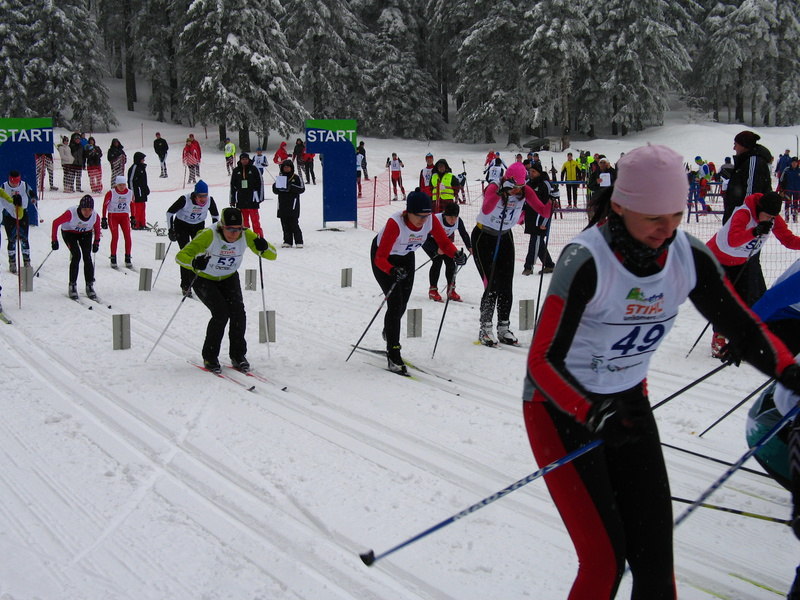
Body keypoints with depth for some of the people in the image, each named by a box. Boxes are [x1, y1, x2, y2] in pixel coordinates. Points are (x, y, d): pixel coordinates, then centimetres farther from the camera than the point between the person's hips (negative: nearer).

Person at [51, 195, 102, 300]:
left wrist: (96, 242, -1)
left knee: (87, 257, -12)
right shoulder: (71, 213, -34)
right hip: (69, 233, -3)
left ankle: (90, 286, -3)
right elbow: (56, 223, -22)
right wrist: (54, 240, -20)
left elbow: (97, 229, -1)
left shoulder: (95, 216, -24)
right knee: (76, 255, -19)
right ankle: (72, 286, -10)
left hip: (86, 233, 3)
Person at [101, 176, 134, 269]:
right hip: (113, 216, -3)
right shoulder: (111, 193, -10)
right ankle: (113, 259, -3)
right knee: (115, 236, -12)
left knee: (127, 236, -7)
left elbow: (132, 204, 15)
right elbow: (105, 205, -4)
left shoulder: (130, 192, 1)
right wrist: (104, 218, -5)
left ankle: (128, 259, 3)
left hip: (125, 216, 3)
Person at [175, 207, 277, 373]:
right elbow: (180, 256, -30)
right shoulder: (209, 235, -30)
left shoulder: (246, 236, -20)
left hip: (229, 279, 3)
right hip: (205, 279, -3)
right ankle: (209, 357, -3)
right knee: (221, 313, -21)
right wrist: (194, 263, -52)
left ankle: (238, 355, 0)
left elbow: (272, 255, -15)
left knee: (238, 311, -17)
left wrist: (264, 247, -38)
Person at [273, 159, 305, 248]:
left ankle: (299, 242, -3)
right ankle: (287, 241, 10)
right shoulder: (280, 177, 14)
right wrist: (276, 186, -5)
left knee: (294, 224, -8)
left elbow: (302, 189, -7)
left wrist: (291, 187, -19)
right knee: (285, 225, 5)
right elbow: (275, 191, 18)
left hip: (293, 204, -5)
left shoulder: (296, 177, 1)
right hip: (282, 204, 5)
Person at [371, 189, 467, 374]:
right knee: (395, 302, -15)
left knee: (402, 303, 11)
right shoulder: (395, 223, -39)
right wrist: (393, 271, -59)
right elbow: (381, 258, -40)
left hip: (406, 257, 5)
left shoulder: (431, 221, -25)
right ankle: (393, 355, -7)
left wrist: (456, 255, -36)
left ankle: (389, 333, 44)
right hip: (383, 257, -5)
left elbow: (444, 242, -15)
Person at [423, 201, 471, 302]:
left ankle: (451, 291, 8)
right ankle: (433, 290, -9)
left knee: (450, 262, -7)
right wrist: (436, 250, -50)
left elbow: (464, 234, -6)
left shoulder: (458, 221, -24)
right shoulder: (435, 219, -38)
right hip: (428, 241, -5)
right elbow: (426, 238, -37)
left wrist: (469, 247, -21)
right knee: (437, 261, -21)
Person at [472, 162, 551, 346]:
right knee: (492, 284, -12)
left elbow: (543, 212, -13)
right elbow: (486, 210, -42)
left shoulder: (525, 191, -9)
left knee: (506, 285, 3)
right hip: (484, 237, -5)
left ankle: (503, 328, 14)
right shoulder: (493, 188, -23)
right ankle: (485, 329, -1)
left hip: (505, 237, 5)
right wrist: (500, 193, -54)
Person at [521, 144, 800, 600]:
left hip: (628, 402, 5)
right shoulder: (587, 260, -26)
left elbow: (742, 324, -3)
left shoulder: (690, 256, -10)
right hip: (562, 407, -5)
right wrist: (594, 415, -42)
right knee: (605, 560, -11)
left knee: (655, 561, 2)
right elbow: (542, 361, -26)